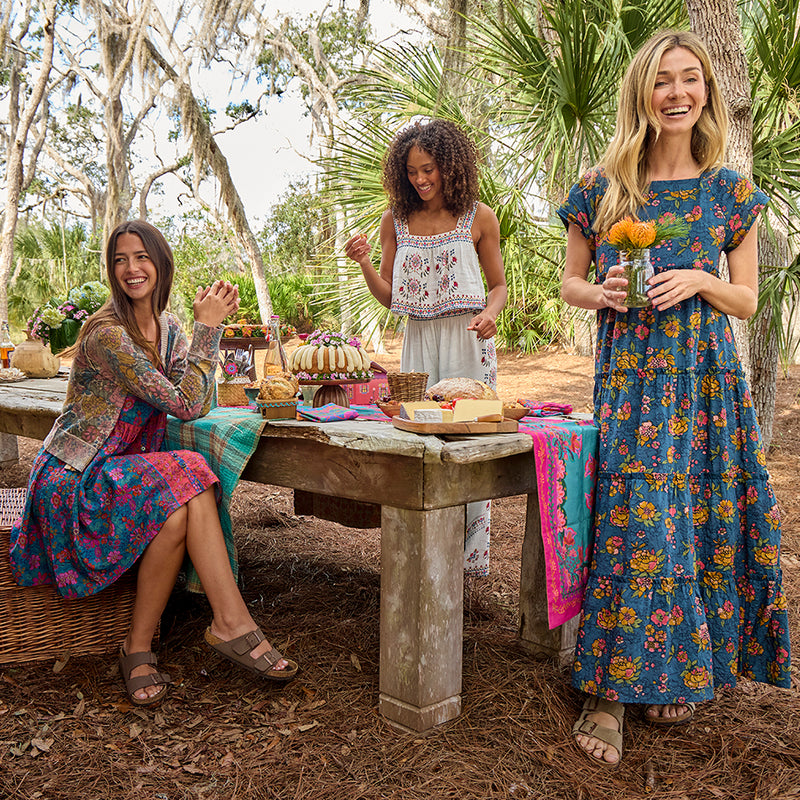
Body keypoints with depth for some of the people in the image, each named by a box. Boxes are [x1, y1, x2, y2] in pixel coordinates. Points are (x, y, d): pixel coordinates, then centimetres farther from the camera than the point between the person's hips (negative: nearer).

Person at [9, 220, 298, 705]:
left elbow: (200, 402, 0)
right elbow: (185, 404, -21)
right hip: (73, 480, -6)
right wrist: (207, 327, -13)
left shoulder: (168, 327, 8)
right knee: (180, 495, -32)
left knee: (191, 493, -27)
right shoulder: (107, 334, -18)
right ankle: (233, 624, -18)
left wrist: (214, 323, -4)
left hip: (129, 470, 6)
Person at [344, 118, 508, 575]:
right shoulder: (396, 220, 9)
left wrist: (491, 313, -13)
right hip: (419, 341, 3)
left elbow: (499, 285, 8)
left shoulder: (478, 217, 2)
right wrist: (364, 264, -8)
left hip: (468, 341, -2)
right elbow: (390, 297, 9)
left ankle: (471, 553, 11)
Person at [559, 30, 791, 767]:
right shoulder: (600, 188, 4)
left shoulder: (729, 192, 6)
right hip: (628, 377, -1)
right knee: (637, 524, -8)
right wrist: (602, 293, -11)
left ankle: (681, 673, 23)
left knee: (701, 520, 4)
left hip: (705, 377, 2)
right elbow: (570, 281, 10)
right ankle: (610, 692, 3)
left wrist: (699, 281, -12)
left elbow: (747, 300, 8)